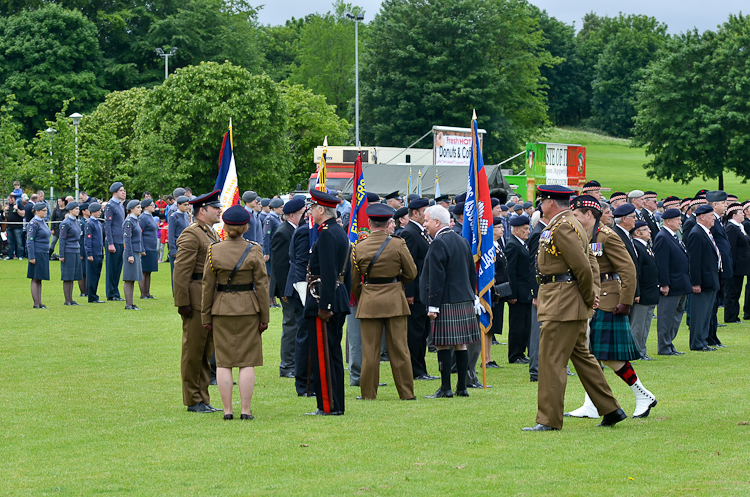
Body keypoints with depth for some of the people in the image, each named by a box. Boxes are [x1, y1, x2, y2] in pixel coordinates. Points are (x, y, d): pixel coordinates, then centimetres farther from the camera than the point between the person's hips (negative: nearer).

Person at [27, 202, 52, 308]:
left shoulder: (43, 222, 15)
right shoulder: (34, 223, -13)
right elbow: (30, 241, -15)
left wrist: (47, 254, 21)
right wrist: (32, 257, -19)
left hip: (44, 255, 9)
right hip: (37, 255, -9)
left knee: (39, 279, 11)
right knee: (35, 279, -4)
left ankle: (40, 303, 13)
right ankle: (36, 304, -2)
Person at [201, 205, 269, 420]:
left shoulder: (214, 251, -3)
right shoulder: (254, 251, -6)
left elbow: (208, 287, 0)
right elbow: (262, 285, -5)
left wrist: (206, 317, 7)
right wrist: (264, 317, 1)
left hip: (221, 311, 1)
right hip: (248, 311, -1)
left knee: (223, 362, 6)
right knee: (247, 362, 3)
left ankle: (227, 410, 4)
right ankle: (245, 410, 0)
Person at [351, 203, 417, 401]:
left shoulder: (359, 248, -4)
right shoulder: (398, 245, -7)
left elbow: (353, 282, 5)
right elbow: (411, 273, 1)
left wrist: (358, 298, 23)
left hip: (369, 302, 0)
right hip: (395, 301, 0)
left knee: (370, 350, 4)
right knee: (399, 349, 5)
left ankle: (368, 393, 7)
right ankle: (406, 392, 9)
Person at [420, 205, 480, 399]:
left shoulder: (439, 243, -13)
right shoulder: (462, 241, 15)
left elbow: (436, 278, -17)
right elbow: (472, 273, 20)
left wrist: (433, 305, -15)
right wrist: (471, 297, 25)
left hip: (446, 303, -9)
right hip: (465, 301, 9)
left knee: (443, 345, -4)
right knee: (460, 344, 10)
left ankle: (446, 388, -4)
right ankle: (462, 387, 11)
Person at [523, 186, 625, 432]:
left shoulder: (563, 228, -17)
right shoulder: (570, 224, 16)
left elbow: (583, 267, -22)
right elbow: (589, 263, 18)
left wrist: (588, 297, -9)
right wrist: (592, 293, 6)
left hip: (562, 303, -11)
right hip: (570, 305, 11)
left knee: (551, 360, -6)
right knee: (581, 355, 16)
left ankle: (549, 419, -3)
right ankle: (611, 409, 21)